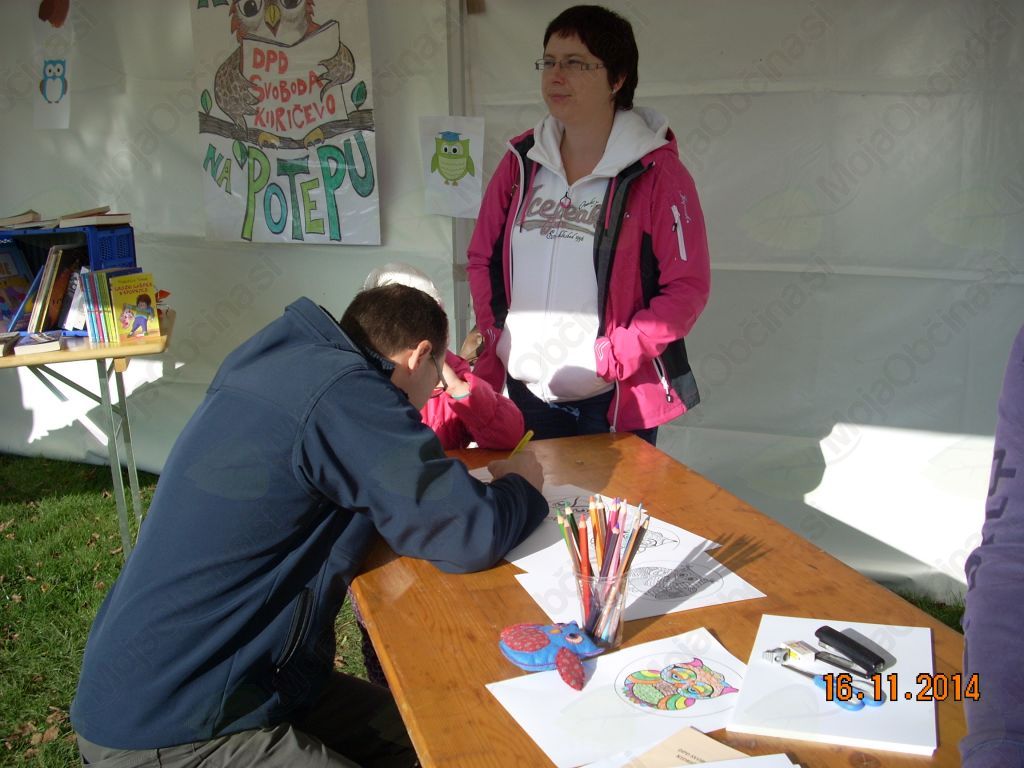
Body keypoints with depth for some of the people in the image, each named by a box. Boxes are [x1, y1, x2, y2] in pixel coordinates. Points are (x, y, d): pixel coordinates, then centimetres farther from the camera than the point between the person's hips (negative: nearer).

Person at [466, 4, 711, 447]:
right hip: (527, 392, 4)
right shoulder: (521, 162, 3)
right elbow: (482, 257, 10)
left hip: (615, 401, -4)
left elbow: (688, 286, -12)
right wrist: (496, 338, -2)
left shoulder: (656, 172, -10)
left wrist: (608, 359, -18)